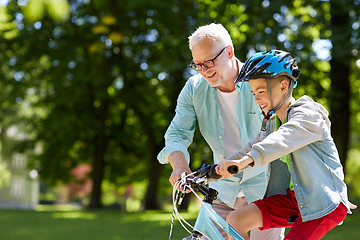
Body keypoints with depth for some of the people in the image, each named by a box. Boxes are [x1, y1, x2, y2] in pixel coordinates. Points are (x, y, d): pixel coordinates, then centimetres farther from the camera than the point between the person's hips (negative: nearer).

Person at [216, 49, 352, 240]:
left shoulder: (307, 114, -16)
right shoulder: (271, 122, 12)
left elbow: (283, 140, -35)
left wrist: (246, 160, -52)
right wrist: (216, 171, -7)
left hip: (324, 202, -8)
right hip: (295, 198, 8)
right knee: (235, 220, -4)